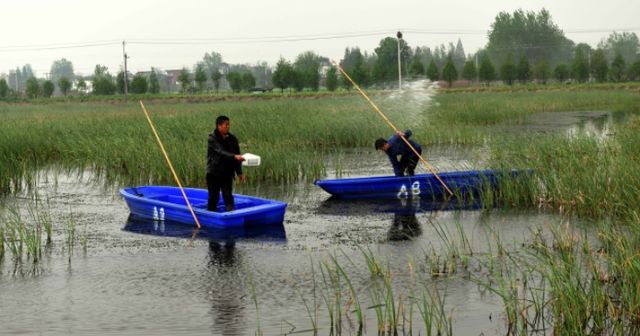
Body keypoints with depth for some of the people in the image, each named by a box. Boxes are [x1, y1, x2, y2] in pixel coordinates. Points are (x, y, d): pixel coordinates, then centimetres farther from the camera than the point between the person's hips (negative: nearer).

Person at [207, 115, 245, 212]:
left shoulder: (232, 139, 5)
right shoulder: (212, 138, -10)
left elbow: (237, 155, 10)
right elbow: (221, 152, -25)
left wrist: (239, 172, 3)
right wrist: (234, 156, -39)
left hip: (227, 173, 3)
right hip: (213, 172, -3)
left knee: (228, 196, -5)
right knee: (213, 197, 5)